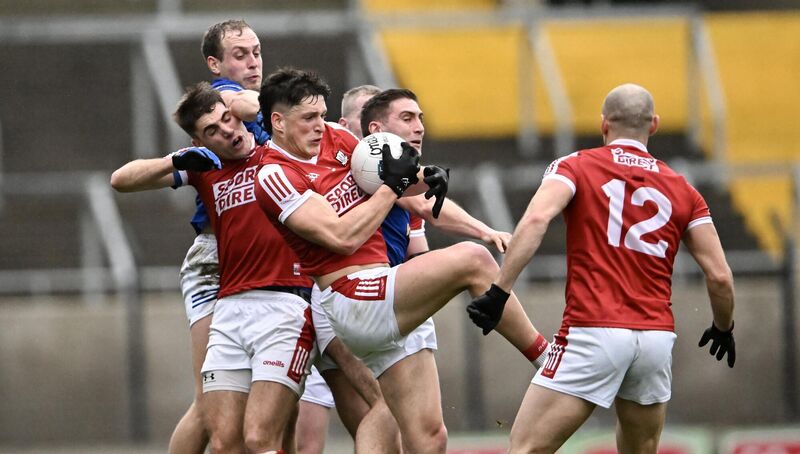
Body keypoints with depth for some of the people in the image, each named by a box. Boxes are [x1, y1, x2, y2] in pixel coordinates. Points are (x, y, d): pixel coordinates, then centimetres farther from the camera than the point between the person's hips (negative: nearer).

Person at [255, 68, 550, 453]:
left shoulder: (335, 138, 13)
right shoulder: (274, 176, -9)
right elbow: (343, 236, -17)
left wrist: (424, 178, 1)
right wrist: (392, 185, -10)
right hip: (350, 302, -8)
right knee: (471, 261, -22)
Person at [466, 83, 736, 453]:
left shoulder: (575, 166, 6)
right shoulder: (681, 190, 15)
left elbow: (536, 219, -14)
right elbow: (719, 276, 11)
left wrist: (499, 291, -17)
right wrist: (723, 327, 29)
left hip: (594, 331, -4)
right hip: (657, 336, 4)